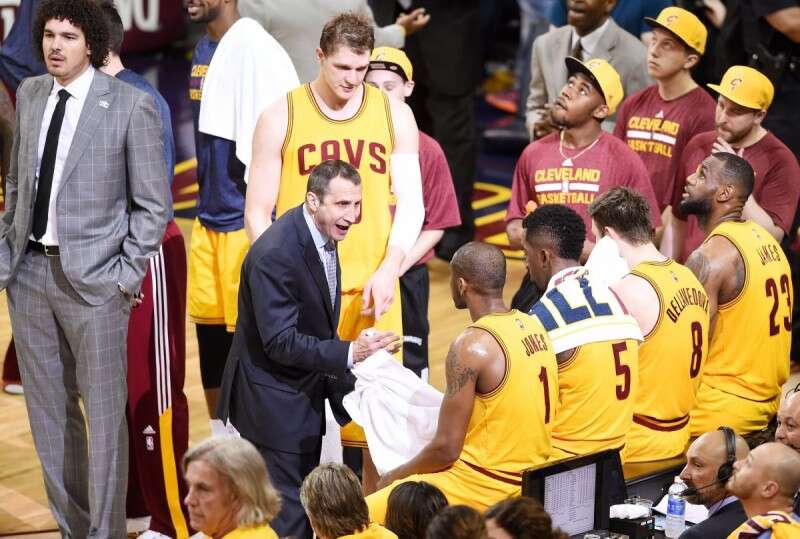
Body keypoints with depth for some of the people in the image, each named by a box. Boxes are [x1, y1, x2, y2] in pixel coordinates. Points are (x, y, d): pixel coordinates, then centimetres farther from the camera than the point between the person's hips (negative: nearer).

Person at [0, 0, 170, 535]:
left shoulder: (131, 105, -9)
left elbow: (153, 204, -6)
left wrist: (125, 274, -10)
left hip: (92, 277, -6)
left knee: (104, 412, 1)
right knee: (48, 410, 12)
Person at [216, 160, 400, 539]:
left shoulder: (323, 235, 1)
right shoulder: (275, 254, -28)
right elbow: (280, 342, -28)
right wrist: (350, 354, -33)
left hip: (306, 393, 9)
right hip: (275, 401, -9)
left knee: (306, 502, 19)